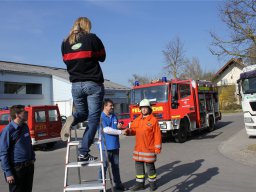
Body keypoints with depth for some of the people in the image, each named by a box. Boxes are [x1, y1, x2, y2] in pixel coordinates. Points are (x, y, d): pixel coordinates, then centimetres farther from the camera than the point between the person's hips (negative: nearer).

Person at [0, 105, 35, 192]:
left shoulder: (25, 127, 5)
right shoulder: (8, 130, -17)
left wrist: (32, 158, 15)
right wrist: (8, 173, -17)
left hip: (29, 166, 7)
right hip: (16, 168, -7)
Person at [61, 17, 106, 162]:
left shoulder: (66, 42, 8)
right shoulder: (92, 38, -4)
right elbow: (102, 57, 6)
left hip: (76, 84, 4)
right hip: (93, 84, -4)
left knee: (82, 113, 23)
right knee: (93, 119, 2)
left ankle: (72, 119, -12)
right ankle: (84, 153, -2)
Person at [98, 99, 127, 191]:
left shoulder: (114, 116, 9)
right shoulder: (101, 117, -11)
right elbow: (106, 130, -21)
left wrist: (119, 127, -7)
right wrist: (121, 132, -21)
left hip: (115, 146, 6)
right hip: (105, 146, -6)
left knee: (116, 166, 16)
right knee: (104, 166, 1)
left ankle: (118, 184, 28)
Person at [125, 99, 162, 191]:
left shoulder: (153, 120, -9)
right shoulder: (137, 120, 8)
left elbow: (157, 135, -10)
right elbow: (133, 129, 15)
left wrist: (157, 148, -12)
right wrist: (128, 131, -9)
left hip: (149, 149, -5)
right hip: (138, 148, 5)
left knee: (150, 165, 6)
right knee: (138, 165, 11)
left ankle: (152, 182, 25)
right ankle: (140, 183, 24)